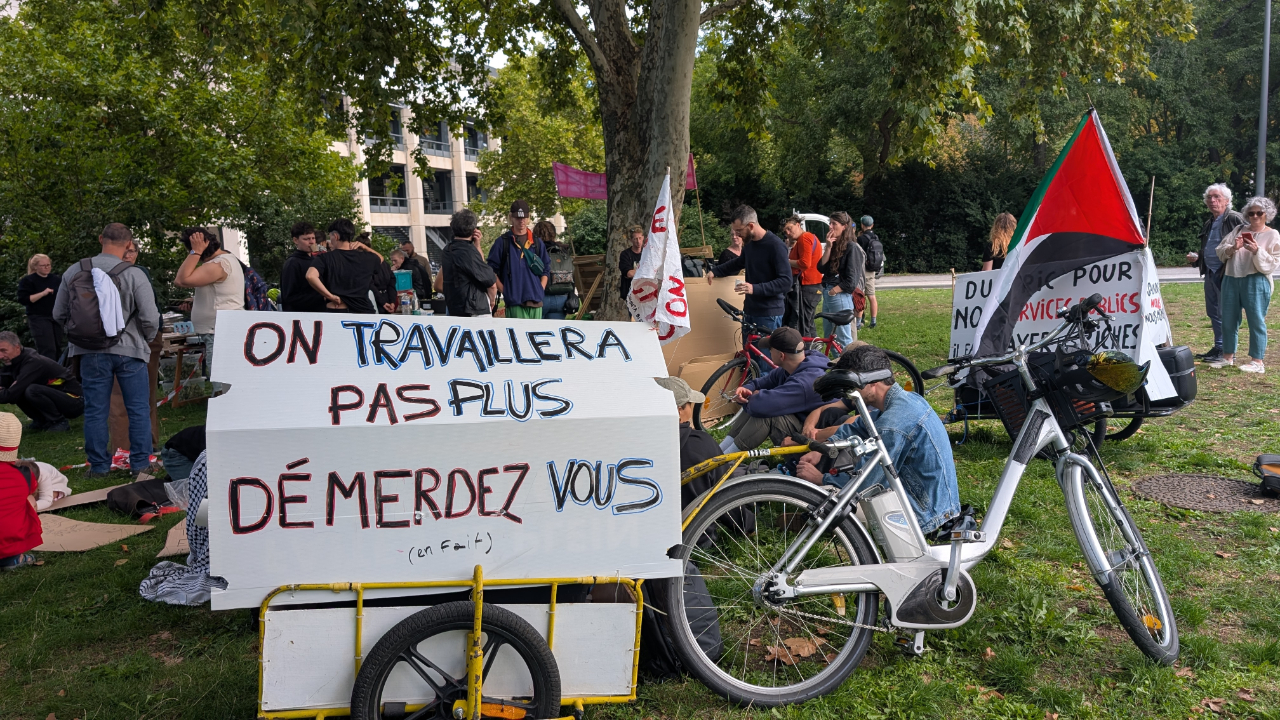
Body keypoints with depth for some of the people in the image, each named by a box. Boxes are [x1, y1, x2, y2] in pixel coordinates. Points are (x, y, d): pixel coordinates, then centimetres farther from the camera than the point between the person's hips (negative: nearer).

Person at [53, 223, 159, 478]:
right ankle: (140, 462, 12)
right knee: (138, 409, 9)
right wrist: (145, 339, 10)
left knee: (95, 410, 11)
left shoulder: (73, 272, 1)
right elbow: (150, 318, -11)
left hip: (90, 351, 3)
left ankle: (98, 465, 17)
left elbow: (59, 315, 8)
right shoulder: (134, 275, -11)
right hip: (129, 349, -3)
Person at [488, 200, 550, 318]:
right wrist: (505, 291, -4)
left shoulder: (537, 243, 14)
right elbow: (491, 271, 3)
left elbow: (545, 270, 17)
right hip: (515, 302, -4)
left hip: (536, 300, 4)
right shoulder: (503, 242, 3)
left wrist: (540, 290, 4)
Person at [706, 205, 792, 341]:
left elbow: (786, 282, -20)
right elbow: (739, 263, 32)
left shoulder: (775, 245, -16)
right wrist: (715, 271, 20)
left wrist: (755, 288, -29)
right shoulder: (748, 243, 9)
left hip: (769, 313, -8)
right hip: (749, 311, 8)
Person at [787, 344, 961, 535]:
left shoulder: (892, 425, -28)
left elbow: (866, 485, -21)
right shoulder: (907, 397, 2)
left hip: (924, 514, -10)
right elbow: (857, 428, 16)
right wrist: (821, 451, 4)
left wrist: (820, 478, -8)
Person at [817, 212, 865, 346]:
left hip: (841, 296, -9)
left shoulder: (852, 247, -9)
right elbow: (822, 268, 3)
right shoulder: (834, 245, 14)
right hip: (828, 294, 9)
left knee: (843, 339, -6)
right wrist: (828, 247, -4)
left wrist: (833, 291, -10)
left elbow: (851, 280, -14)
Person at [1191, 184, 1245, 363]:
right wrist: (1196, 258, 10)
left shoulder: (1235, 219, -9)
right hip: (1210, 273, 9)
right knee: (1213, 312, 13)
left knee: (1224, 314, -5)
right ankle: (1218, 348, 22)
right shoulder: (1208, 224, 17)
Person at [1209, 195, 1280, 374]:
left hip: (1256, 282, -4)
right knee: (1228, 319, 8)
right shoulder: (1239, 230, 14)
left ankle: (1257, 361, 2)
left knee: (1256, 321, -3)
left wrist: (1257, 251, -18)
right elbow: (1220, 250, 8)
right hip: (1231, 280, 4)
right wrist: (1232, 248, -11)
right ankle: (1228, 356, 19)